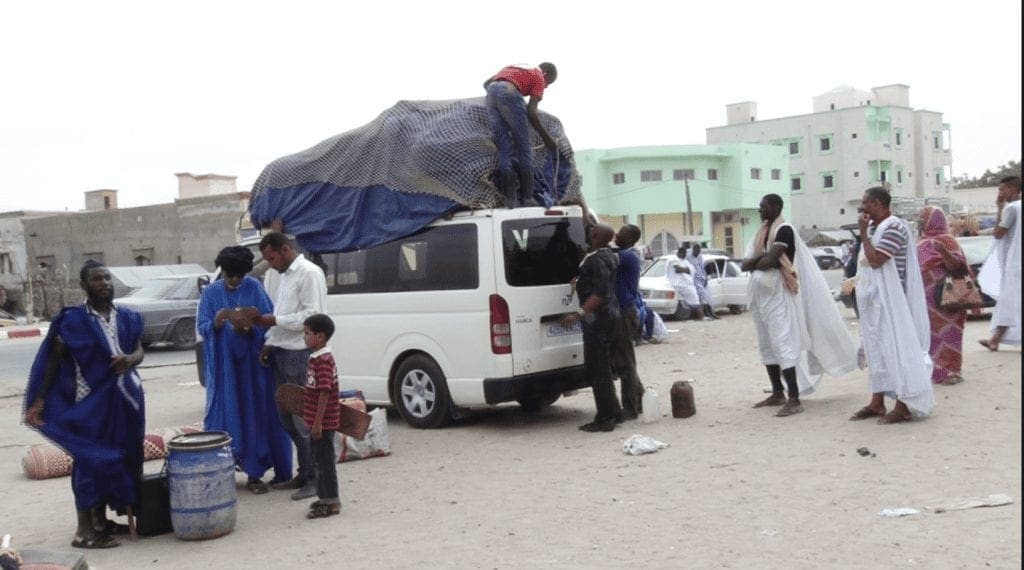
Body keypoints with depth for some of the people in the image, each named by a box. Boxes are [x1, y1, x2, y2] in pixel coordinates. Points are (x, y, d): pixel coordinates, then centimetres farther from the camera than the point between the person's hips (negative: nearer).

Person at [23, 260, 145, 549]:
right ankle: (84, 530, 2)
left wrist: (130, 359, -13)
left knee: (121, 458, 11)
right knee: (90, 460, -4)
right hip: (91, 401, -6)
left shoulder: (127, 317, 7)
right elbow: (53, 361, -6)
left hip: (126, 398, 6)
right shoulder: (73, 320, -7)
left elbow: (139, 351, 11)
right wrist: (39, 400, -11)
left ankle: (101, 521, 24)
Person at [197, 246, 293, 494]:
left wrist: (249, 327, -21)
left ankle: (254, 474, 5)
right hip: (224, 365, 0)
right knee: (227, 415, -2)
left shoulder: (254, 288, 2)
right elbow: (202, 327, 0)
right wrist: (216, 323, -22)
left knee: (255, 414, -1)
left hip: (252, 363, 0)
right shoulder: (211, 292, 5)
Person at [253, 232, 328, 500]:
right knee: (287, 418, 13)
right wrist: (269, 344, 12)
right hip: (281, 353, 10)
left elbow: (312, 315, -18)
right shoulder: (285, 276, 19)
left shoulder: (309, 273, -10)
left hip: (300, 355, -10)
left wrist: (274, 321, -16)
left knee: (304, 420, -6)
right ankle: (304, 475, 22)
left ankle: (316, 479, 2)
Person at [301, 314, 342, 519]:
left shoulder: (323, 360, -20)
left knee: (325, 460, -1)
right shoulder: (316, 358, 11)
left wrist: (318, 422, -25)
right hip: (317, 420, 10)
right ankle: (325, 497, 30)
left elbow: (324, 392, -24)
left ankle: (331, 502, 7)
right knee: (320, 459, 18)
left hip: (324, 422, -10)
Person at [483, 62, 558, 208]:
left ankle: (509, 198, 4)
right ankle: (527, 197, 1)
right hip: (509, 93, -6)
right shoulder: (538, 77, 16)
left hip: (491, 92, 6)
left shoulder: (513, 67, 35)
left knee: (503, 149, 9)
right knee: (524, 147, 4)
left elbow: (486, 83, 30)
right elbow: (531, 111, 4)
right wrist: (546, 137, 11)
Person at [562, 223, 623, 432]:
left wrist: (580, 314, -29)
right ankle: (613, 412, 24)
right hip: (609, 316, 10)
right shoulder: (609, 256, 12)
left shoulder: (597, 260, -18)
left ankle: (605, 418, -5)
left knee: (596, 370, -6)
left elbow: (600, 294, -26)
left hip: (597, 319, -10)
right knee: (602, 369, 18)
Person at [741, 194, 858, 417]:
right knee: (767, 346, 13)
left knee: (783, 344, -13)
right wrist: (761, 258, -12)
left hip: (777, 294, -9)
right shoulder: (762, 231, 15)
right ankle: (778, 394, 23)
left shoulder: (784, 230, -11)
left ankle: (794, 399, -14)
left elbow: (769, 261, -23)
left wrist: (755, 261, -2)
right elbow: (745, 264, 7)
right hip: (760, 294, 9)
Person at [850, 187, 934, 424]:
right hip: (873, 300, 10)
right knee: (877, 349, 12)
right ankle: (877, 402, 19)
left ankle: (903, 406, -4)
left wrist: (863, 233, -15)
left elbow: (875, 260, -23)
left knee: (896, 347, -7)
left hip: (889, 300, -10)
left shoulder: (894, 227, -16)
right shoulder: (874, 227, 13)